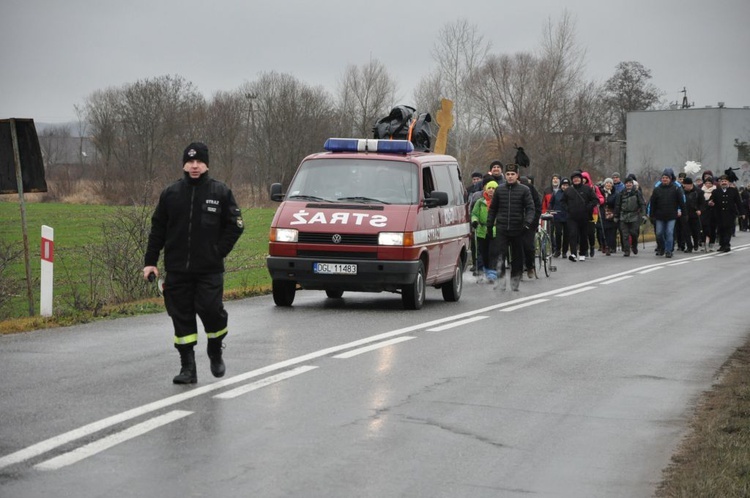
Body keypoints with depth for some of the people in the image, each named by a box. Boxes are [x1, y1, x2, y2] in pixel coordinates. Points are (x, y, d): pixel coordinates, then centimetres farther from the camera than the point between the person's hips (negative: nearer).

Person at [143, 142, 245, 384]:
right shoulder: (170, 194, 7)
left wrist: (218, 252, -4)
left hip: (209, 270, -2)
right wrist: (150, 261, 6)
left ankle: (216, 352, 17)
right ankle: (188, 368, 9)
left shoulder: (221, 192, 2)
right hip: (177, 270, 2)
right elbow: (157, 229, 12)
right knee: (181, 316, 2)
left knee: (211, 309, -12)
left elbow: (234, 226, 5)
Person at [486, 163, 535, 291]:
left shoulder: (524, 190, 2)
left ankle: (515, 281, 16)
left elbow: (530, 208, -2)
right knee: (499, 254, -11)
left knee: (517, 256, 6)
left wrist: (527, 222, -17)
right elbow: (493, 208, 16)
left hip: (517, 229, -1)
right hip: (501, 229, 1)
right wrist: (489, 224, 11)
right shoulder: (499, 189, 10)